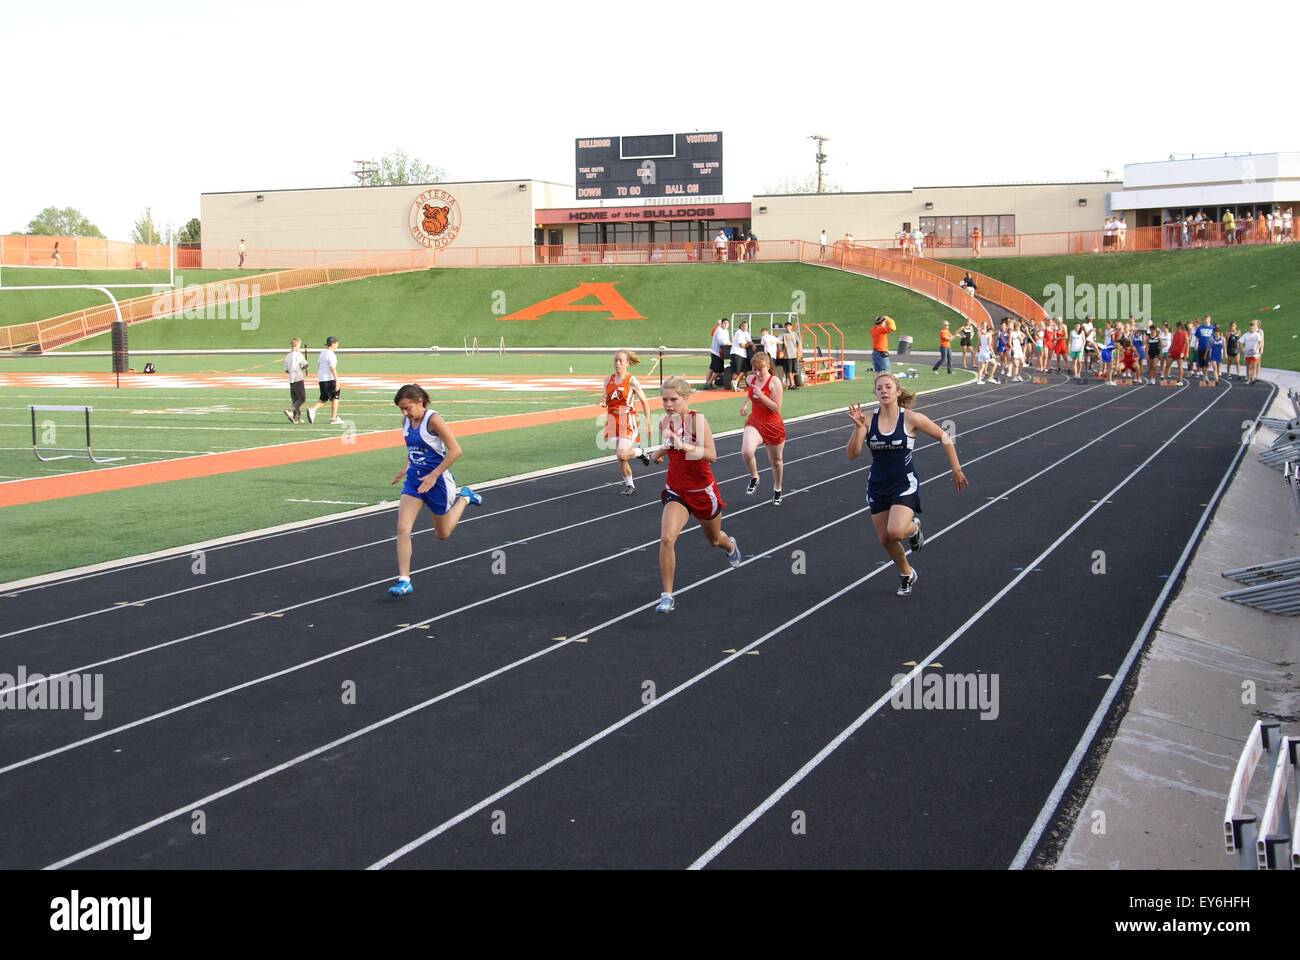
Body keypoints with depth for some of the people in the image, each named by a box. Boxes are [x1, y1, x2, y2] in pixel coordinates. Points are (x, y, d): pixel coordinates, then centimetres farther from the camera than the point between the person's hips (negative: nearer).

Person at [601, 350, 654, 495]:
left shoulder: (631, 381, -8)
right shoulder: (608, 380, 6)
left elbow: (644, 402, -2)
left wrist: (648, 423, -2)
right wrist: (603, 402, -9)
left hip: (628, 421, -5)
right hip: (613, 421, 5)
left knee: (622, 454, -19)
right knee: (620, 457, 7)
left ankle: (640, 452, 13)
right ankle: (629, 485, 24)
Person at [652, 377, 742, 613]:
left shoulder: (697, 419, -20)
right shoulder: (665, 423, -4)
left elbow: (711, 455, -31)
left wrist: (684, 446, -42)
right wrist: (661, 452, 3)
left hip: (703, 491, -3)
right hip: (676, 491, 3)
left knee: (714, 539, 23)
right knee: (667, 539, -22)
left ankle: (731, 545, 63)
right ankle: (667, 596, -14)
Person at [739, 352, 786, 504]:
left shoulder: (774, 382, -18)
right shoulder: (750, 379, -3)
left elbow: (777, 408, -22)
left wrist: (761, 395, -29)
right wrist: (745, 404, 13)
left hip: (773, 426, -3)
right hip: (754, 422, 3)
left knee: (776, 461, 16)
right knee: (746, 452, -28)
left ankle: (777, 490, 41)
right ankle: (754, 478, 0)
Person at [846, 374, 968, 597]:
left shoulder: (911, 419, -11)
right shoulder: (869, 420, -5)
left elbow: (944, 438, -1)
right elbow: (852, 454, -9)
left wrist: (956, 471, 2)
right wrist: (858, 428, -23)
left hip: (905, 484, -4)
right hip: (877, 487, 4)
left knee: (896, 531, -25)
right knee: (885, 539, 9)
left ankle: (914, 527, 13)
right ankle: (906, 574, 37)